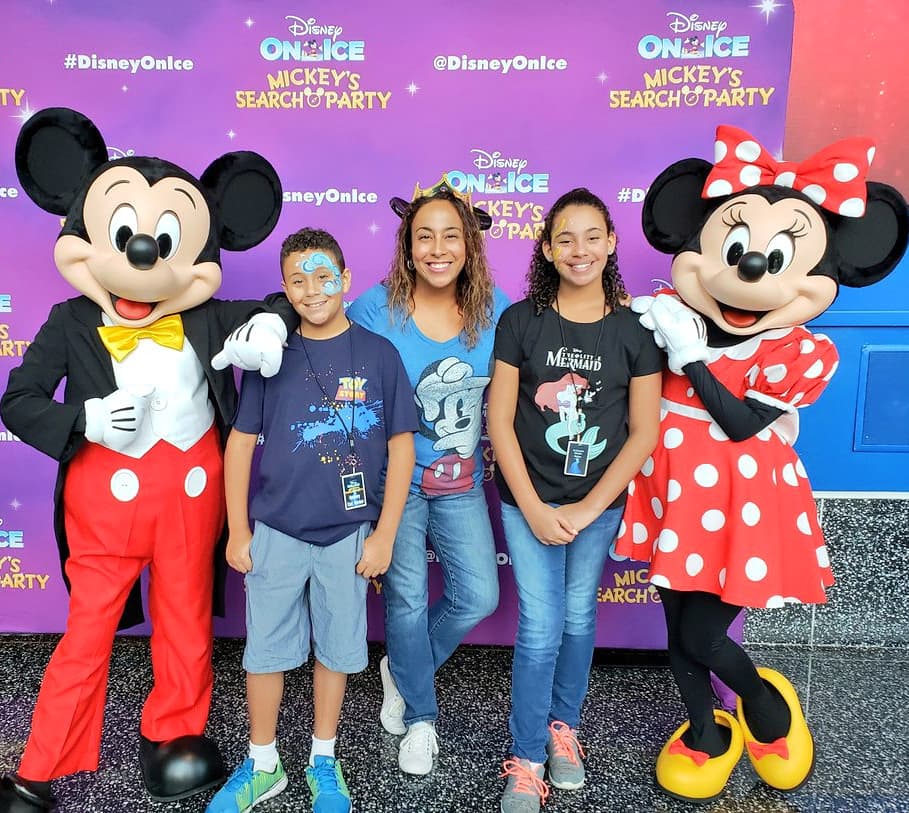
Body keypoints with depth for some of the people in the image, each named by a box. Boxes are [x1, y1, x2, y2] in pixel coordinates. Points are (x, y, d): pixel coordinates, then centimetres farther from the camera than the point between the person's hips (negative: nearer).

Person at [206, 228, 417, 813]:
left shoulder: (379, 354, -5)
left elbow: (401, 447, -3)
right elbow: (240, 442, 3)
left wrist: (384, 534, -5)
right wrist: (238, 531, 2)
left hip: (349, 534, 0)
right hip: (275, 532, 1)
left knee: (336, 649, 14)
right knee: (266, 650, 11)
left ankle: (323, 760, 36)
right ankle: (263, 765, 33)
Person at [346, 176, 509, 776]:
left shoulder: (496, 310, -5)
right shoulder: (375, 309, -13)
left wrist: (479, 455, 0)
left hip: (462, 483, 3)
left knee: (479, 597, 4)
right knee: (408, 601, 6)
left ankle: (403, 672, 34)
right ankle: (420, 717, 32)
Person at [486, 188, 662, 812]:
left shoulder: (634, 328, -4)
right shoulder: (521, 321, -6)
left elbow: (643, 432, -4)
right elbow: (500, 419, -6)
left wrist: (587, 509, -9)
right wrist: (532, 508, -10)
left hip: (600, 502, 1)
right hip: (528, 501, -1)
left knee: (579, 620, 14)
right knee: (540, 630, 0)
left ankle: (563, 726, 39)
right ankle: (526, 761, 19)